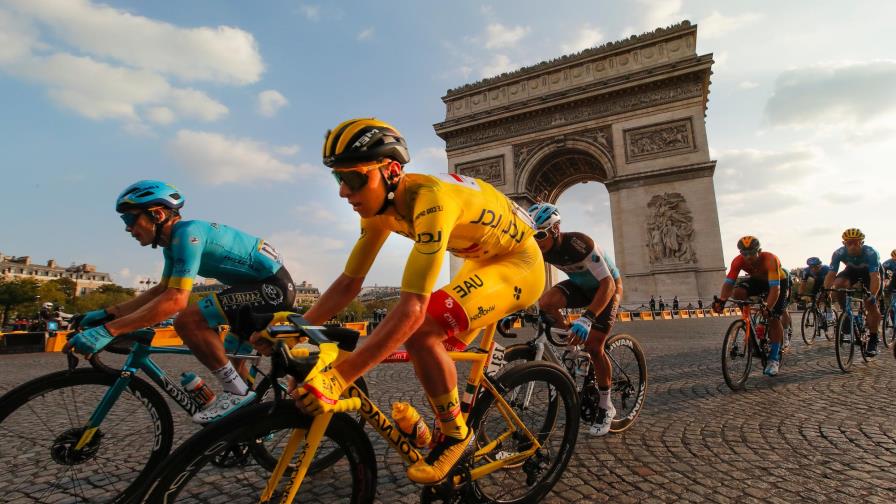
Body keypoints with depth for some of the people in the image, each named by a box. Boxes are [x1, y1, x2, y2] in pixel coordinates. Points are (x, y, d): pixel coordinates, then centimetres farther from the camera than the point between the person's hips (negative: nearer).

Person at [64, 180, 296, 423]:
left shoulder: (187, 233, -17)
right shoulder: (173, 242, 14)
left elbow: (176, 300, -26)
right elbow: (162, 290, 22)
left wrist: (108, 330, -23)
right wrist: (108, 313, 15)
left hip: (272, 287, -10)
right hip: (273, 288, 10)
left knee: (188, 320, -20)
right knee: (229, 355, 19)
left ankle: (236, 392, -10)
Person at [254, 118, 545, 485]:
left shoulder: (429, 200, -34)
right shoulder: (379, 205, -7)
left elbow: (411, 309, -40)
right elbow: (349, 282, -3)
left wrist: (338, 377, -42)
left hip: (519, 265, -8)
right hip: (482, 264, 8)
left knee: (421, 331, -27)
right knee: (433, 355, 4)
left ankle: (456, 436, -4)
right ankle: (455, 430, 29)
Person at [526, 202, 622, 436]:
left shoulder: (580, 244, -36)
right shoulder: (539, 249, -19)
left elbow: (608, 284, -37)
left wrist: (587, 318, -49)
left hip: (607, 286, -5)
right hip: (580, 285, 5)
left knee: (593, 346, -13)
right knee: (545, 301, -25)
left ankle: (606, 407, 8)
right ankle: (572, 337, 2)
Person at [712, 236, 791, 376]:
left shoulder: (770, 259, -38)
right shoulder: (738, 261, -28)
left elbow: (775, 288, -44)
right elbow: (729, 283, -30)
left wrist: (768, 307, -57)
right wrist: (721, 300, -47)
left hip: (779, 281, -4)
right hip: (757, 280, 4)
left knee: (774, 318, -12)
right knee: (737, 292, -27)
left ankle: (774, 359, 0)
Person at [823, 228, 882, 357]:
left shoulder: (871, 253, -35)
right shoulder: (839, 253, -30)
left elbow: (875, 277, -42)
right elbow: (831, 274, -31)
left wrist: (872, 294, -57)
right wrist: (825, 290, -46)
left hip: (870, 272, -2)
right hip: (852, 270, 2)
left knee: (871, 304, -14)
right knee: (838, 285, -30)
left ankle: (873, 339, 0)